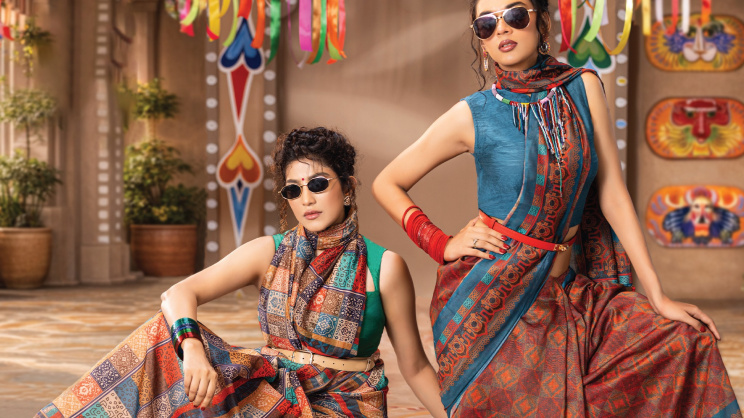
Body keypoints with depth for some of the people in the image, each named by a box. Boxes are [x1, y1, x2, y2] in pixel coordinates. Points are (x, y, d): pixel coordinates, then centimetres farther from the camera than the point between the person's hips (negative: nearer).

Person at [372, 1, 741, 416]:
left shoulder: (584, 87, 1)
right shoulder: (472, 115, -6)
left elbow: (612, 194, 0)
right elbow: (387, 184, 3)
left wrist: (657, 295, -3)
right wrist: (442, 244, -8)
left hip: (565, 294, 3)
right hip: (490, 298, -3)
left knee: (689, 341, -3)